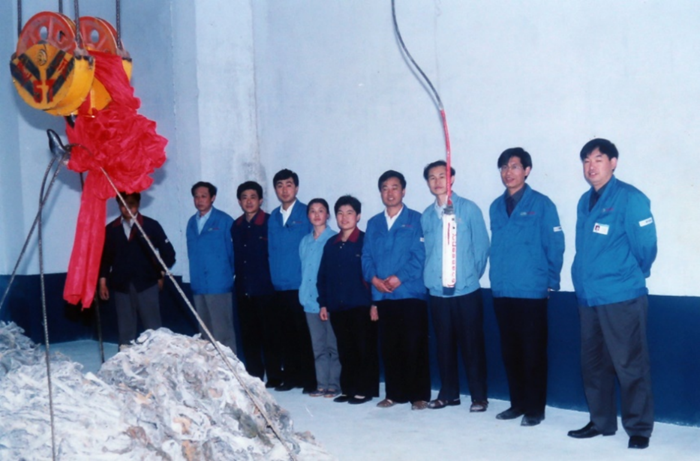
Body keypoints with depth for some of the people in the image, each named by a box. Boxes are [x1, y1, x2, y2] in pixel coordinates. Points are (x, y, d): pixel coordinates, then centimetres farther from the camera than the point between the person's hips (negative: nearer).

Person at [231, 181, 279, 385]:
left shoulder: (270, 223, -6)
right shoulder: (236, 226, 12)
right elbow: (236, 257, 16)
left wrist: (272, 281, -8)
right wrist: (238, 280, 10)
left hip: (265, 289, -5)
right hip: (243, 290, 5)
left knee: (269, 336, 1)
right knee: (248, 336, 10)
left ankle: (274, 377, 11)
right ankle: (253, 376, 19)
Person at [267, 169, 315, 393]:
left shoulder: (307, 214, -1)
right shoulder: (273, 217, 13)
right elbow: (271, 250, 15)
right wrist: (274, 277, 7)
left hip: (302, 286, -5)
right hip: (280, 287, 5)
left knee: (304, 335, -1)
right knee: (284, 335, 8)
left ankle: (310, 380, 8)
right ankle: (290, 377, 19)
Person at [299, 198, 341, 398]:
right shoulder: (305, 242, 13)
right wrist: (303, 294, 10)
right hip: (310, 301, 5)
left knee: (333, 345, 1)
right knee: (318, 346, 10)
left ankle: (334, 384, 9)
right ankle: (322, 384, 17)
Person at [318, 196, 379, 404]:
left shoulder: (366, 241, -4)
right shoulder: (330, 244, 12)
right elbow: (322, 276, 14)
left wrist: (374, 303, -10)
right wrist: (323, 303, 10)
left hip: (361, 306, -5)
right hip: (338, 307, 5)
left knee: (365, 349, 2)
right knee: (345, 351, 11)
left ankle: (365, 390, 12)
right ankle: (348, 389, 21)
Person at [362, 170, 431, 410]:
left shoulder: (415, 220, 2)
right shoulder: (373, 223, 17)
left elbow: (420, 255, -7)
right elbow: (366, 256, 11)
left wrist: (399, 277, -16)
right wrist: (373, 278, -7)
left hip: (410, 293, -4)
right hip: (382, 296, 4)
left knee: (414, 346, -2)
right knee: (389, 347, 8)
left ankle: (419, 395, 7)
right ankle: (394, 393, 18)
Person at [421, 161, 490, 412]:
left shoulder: (468, 209, -2)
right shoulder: (426, 216, 10)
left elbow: (482, 246, 0)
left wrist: (471, 275, 0)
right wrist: (429, 277, 4)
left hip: (466, 290, -4)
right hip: (437, 291, 4)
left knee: (472, 344, 1)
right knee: (444, 345, 10)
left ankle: (479, 396, 10)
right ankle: (448, 393, 22)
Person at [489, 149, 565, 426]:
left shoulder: (541, 204, -5)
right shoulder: (496, 207, 10)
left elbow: (555, 246, -4)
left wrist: (551, 282, -3)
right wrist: (497, 277, 9)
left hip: (532, 292, -5)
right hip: (502, 292, 5)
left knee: (533, 353, 2)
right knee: (509, 351, 11)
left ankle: (535, 409, 13)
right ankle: (517, 403, 24)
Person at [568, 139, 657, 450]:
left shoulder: (629, 198, -10)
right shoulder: (585, 202, 12)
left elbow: (645, 246, -9)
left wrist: (630, 277, 4)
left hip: (621, 297, -7)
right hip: (588, 296, 7)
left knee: (630, 365, 0)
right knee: (593, 364, 14)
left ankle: (639, 428, 11)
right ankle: (601, 421, 26)